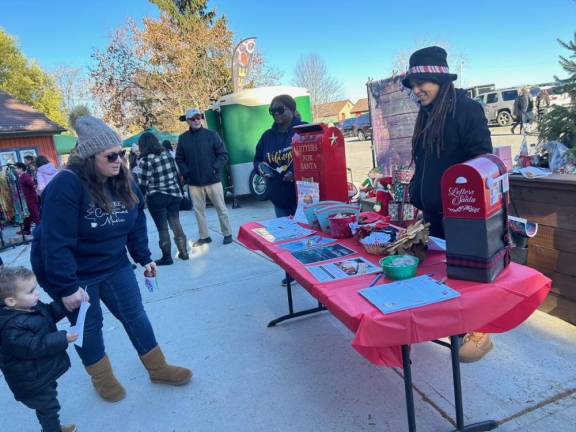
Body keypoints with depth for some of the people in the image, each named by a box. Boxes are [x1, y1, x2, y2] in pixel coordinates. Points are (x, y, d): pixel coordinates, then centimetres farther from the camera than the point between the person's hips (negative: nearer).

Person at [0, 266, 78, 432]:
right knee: (48, 407, 10)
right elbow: (35, 346, -35)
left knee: (48, 405, 28)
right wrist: (62, 339, -32)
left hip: (44, 372, 9)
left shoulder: (30, 306, -6)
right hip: (32, 380, -9)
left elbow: (50, 313, 9)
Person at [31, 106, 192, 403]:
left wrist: (144, 258, 1)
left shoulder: (122, 181, -6)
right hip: (72, 273, -5)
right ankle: (101, 378, 35)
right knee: (88, 325, 11)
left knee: (135, 315, 9)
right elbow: (56, 243, -27)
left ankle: (158, 368, 26)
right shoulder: (65, 186, -27)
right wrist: (67, 287, -24)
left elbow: (136, 223, 4)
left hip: (113, 265, 6)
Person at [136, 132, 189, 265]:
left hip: (157, 198, -5)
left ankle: (167, 257, 12)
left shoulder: (145, 160, -13)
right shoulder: (167, 154, 3)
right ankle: (183, 252, 20)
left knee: (162, 228, 4)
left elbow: (142, 184, -12)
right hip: (174, 194, 6)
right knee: (176, 224, 15)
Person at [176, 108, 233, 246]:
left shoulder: (211, 134, -1)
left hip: (212, 179, -3)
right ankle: (204, 236, 22)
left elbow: (223, 154, -2)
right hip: (194, 182, 3)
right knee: (198, 210, 9)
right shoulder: (183, 138, 6)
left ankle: (227, 234, 16)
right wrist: (186, 173, -4)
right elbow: (179, 159, 9)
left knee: (221, 208, 4)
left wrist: (215, 168, -12)